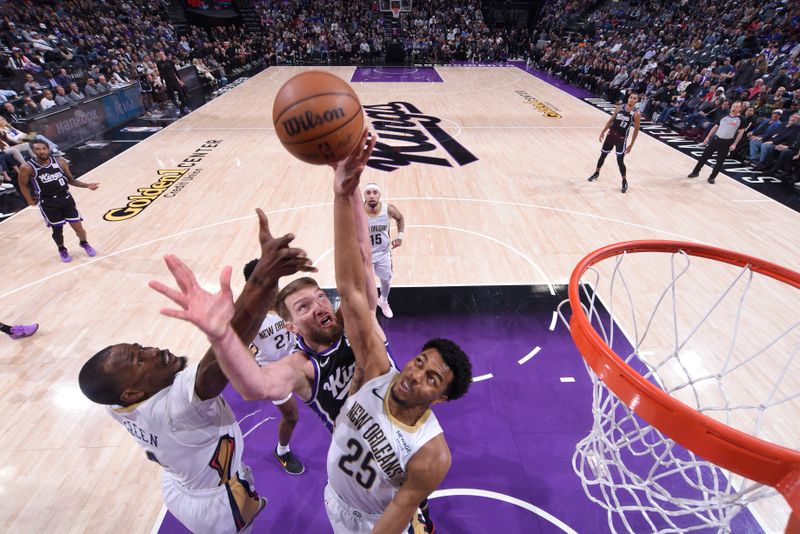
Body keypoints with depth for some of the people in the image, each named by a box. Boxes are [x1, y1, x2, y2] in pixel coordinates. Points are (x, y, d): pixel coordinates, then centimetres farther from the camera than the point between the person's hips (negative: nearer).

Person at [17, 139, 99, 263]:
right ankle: (62, 250, 33)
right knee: (57, 229, 8)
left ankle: (84, 243, 33)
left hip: (66, 198, 2)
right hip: (48, 203, -2)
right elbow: (24, 185, 3)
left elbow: (70, 180, 8)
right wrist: (30, 200, -2)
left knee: (78, 226, 4)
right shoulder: (27, 168, -11)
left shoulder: (60, 162, -4)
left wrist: (87, 185, -5)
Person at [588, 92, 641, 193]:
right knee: (603, 155, 15)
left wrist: (631, 145, -8)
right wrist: (603, 131, 7)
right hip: (611, 134, 4)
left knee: (620, 161, -10)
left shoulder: (636, 114, -10)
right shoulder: (619, 107, 0)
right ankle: (596, 173, 39)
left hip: (622, 138, -4)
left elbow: (636, 130, -6)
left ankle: (624, 181, 7)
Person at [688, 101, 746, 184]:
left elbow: (741, 132, -2)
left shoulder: (741, 119, -4)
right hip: (716, 139, 3)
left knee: (720, 161, 2)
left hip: (726, 143, -3)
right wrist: (708, 137, 6)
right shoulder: (724, 116, 6)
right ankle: (695, 172, 15)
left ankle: (712, 177, 13)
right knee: (705, 156, 3)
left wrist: (734, 144, -10)